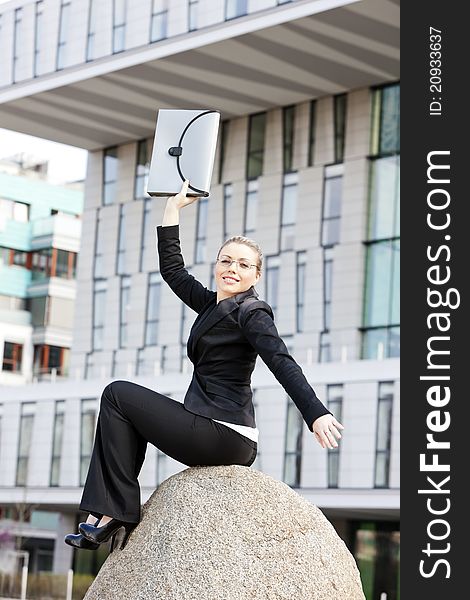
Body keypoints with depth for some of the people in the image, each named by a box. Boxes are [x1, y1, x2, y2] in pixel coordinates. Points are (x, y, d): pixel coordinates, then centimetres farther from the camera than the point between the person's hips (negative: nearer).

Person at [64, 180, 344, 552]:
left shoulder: (251, 312, -8)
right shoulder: (211, 304, 16)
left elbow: (283, 363, -21)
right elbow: (173, 270, 23)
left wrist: (317, 414, -34)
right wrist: (174, 207, 24)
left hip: (223, 437, -9)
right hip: (221, 437, 9)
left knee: (118, 394, 0)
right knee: (128, 406, 24)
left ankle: (115, 513, -4)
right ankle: (110, 512, 14)